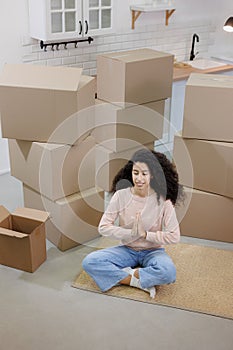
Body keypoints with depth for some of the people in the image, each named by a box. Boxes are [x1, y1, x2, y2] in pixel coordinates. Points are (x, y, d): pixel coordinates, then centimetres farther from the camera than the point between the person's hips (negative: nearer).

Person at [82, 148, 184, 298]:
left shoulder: (162, 200, -14)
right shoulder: (121, 195, -10)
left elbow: (174, 236, -16)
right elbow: (103, 227, -11)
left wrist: (145, 234, -22)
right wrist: (130, 233, -23)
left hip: (152, 251, -2)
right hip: (126, 249, 2)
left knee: (168, 272, -35)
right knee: (89, 262, -22)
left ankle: (122, 275, -15)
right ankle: (139, 282, -17)